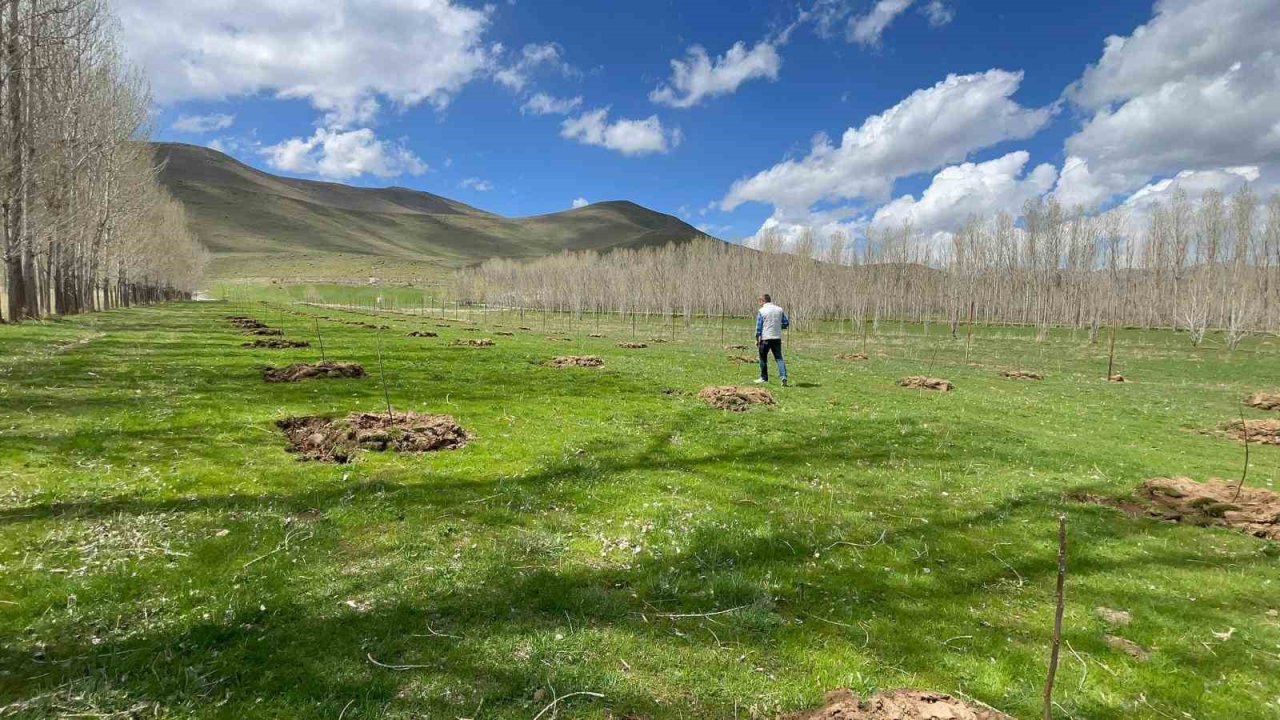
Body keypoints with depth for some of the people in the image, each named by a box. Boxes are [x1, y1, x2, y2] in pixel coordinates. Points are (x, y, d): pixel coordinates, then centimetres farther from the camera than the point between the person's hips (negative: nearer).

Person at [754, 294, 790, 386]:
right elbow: (786, 323, 7)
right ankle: (783, 376, -15)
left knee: (763, 358, 11)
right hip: (777, 338, 3)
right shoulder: (780, 310, 6)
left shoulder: (761, 311, -6)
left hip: (765, 338, -3)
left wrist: (757, 339, 0)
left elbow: (758, 327, -6)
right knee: (779, 358, 3)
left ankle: (764, 377, 19)